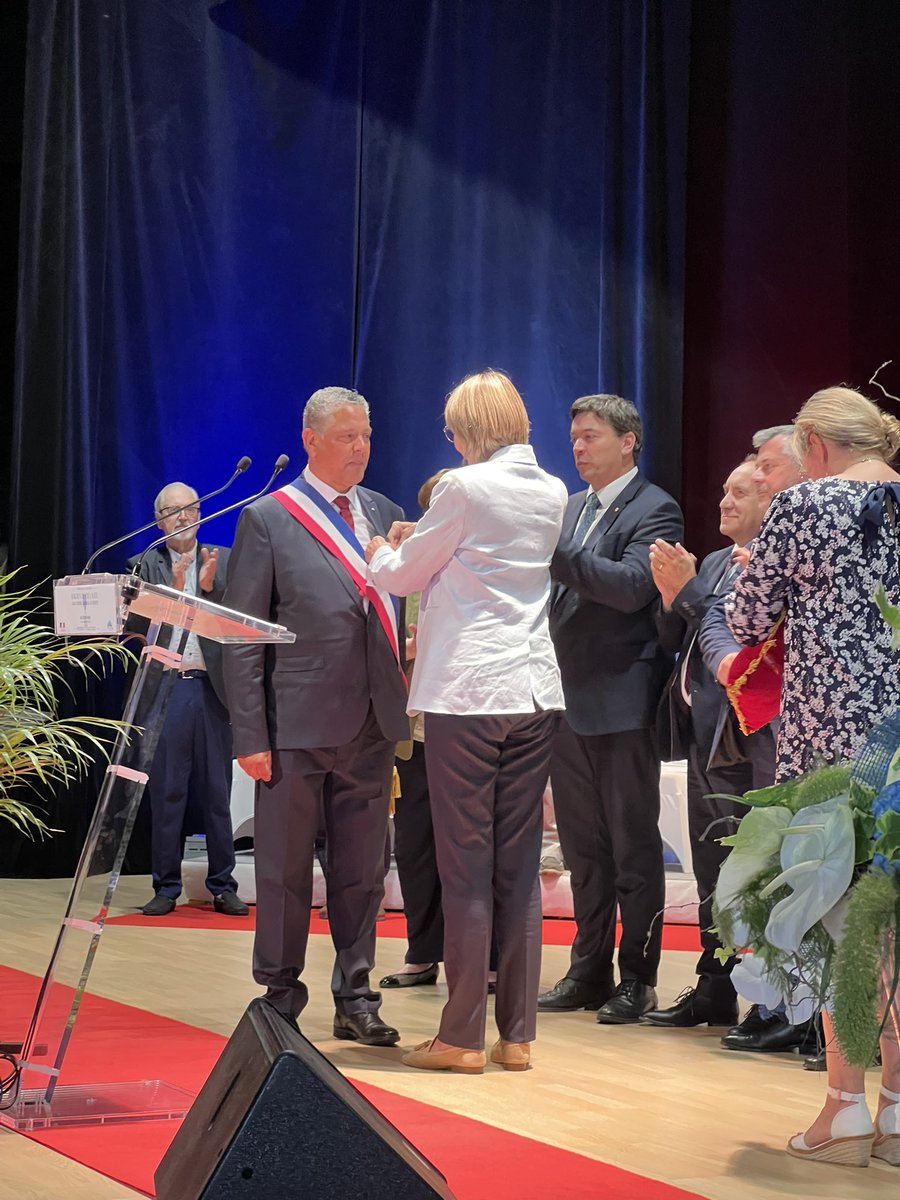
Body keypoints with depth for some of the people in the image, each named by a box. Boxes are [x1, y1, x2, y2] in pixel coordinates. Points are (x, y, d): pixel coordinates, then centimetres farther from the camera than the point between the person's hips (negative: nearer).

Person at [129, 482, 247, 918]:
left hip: (211, 687, 1)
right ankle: (166, 887, 7)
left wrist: (209, 588, -15)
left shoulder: (222, 562, 9)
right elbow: (135, 623, -4)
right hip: (165, 687, 0)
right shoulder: (146, 566, 7)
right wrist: (172, 590, -15)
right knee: (166, 793, 2)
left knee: (217, 793, 3)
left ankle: (223, 886, 8)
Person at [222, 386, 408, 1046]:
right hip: (298, 720, -4)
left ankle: (355, 997, 20)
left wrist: (402, 701, -1)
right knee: (285, 869, 5)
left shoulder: (387, 514, 12)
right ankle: (280, 1000, 16)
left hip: (372, 724, 4)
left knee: (362, 868, 10)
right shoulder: (267, 519, -2)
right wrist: (250, 736, -10)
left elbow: (402, 612, 15)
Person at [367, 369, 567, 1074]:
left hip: (467, 694, -6)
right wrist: (414, 551, 29)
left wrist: (382, 552, 23)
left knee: (466, 869, -2)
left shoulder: (467, 488, -9)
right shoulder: (553, 494, 10)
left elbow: (402, 578, 1)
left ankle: (463, 1037, 1)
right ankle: (518, 1034, 11)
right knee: (520, 869, 8)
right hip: (536, 693, 6)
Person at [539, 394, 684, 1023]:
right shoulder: (572, 508, 16)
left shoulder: (654, 510, -7)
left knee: (634, 845, -1)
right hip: (571, 699, 7)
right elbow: (562, 589, 16)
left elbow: (631, 586, -21)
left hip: (623, 701, -7)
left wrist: (553, 551, -26)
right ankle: (590, 969, 20)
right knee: (583, 844, 12)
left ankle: (638, 977, 5)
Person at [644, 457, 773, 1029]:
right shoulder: (716, 562, 17)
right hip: (704, 736, 9)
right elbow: (674, 638, 16)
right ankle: (714, 988, 21)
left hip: (744, 740, -9)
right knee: (712, 873, 14)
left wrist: (689, 589, -15)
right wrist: (670, 594, -2)